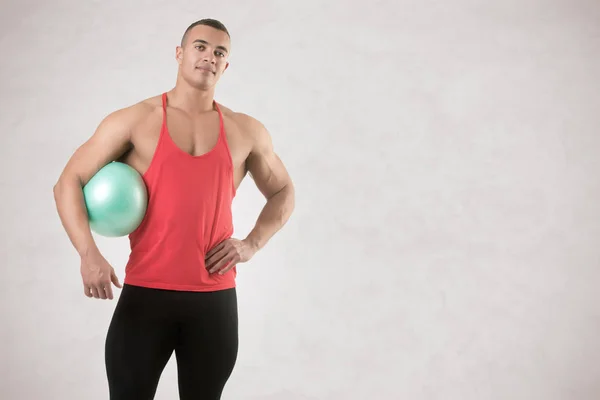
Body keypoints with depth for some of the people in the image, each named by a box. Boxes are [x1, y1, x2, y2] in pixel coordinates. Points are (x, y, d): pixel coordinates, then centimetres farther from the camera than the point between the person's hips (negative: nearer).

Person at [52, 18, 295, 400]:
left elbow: (283, 193, 21)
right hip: (145, 294, -2)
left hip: (215, 297, 3)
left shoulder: (247, 131, 8)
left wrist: (252, 244, 3)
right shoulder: (135, 121, 0)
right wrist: (89, 254, -14)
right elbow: (69, 182, 1)